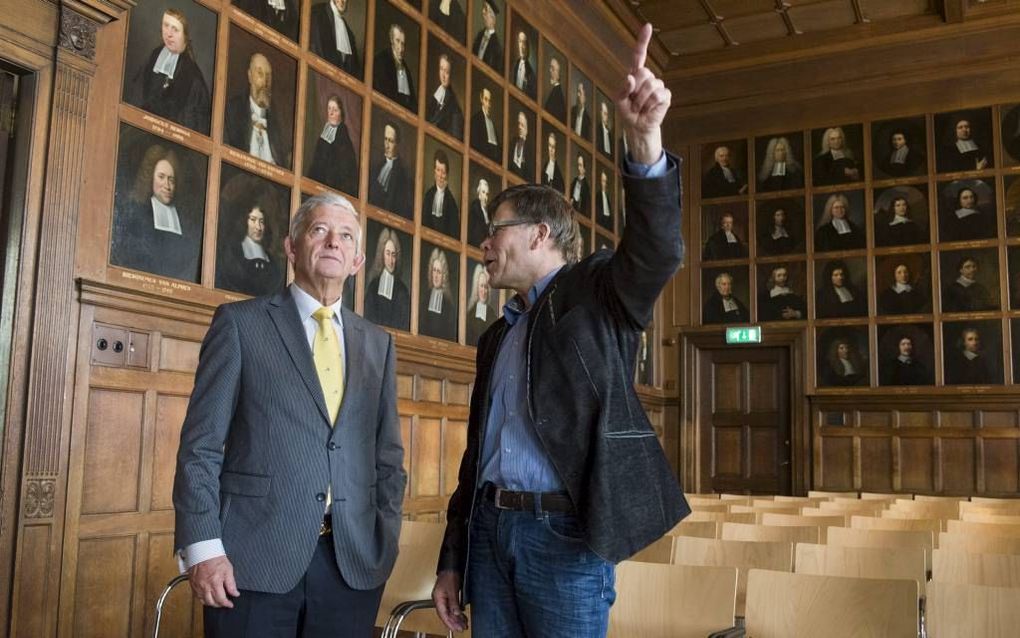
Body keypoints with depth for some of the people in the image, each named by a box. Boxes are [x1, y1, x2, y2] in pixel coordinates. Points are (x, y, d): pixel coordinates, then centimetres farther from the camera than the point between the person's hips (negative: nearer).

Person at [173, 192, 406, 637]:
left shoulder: (377, 344, 13)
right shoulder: (240, 322, 2)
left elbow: (388, 456, 13)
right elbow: (200, 445, -2)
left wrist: (386, 540, 4)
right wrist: (201, 547, -10)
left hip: (354, 562, 3)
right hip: (254, 556, -3)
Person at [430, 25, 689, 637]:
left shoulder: (597, 293, 0)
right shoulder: (496, 336, 17)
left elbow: (657, 251, -21)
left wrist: (646, 140, -36)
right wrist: (452, 559, 16)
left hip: (564, 534, -6)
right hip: (489, 530, 7)